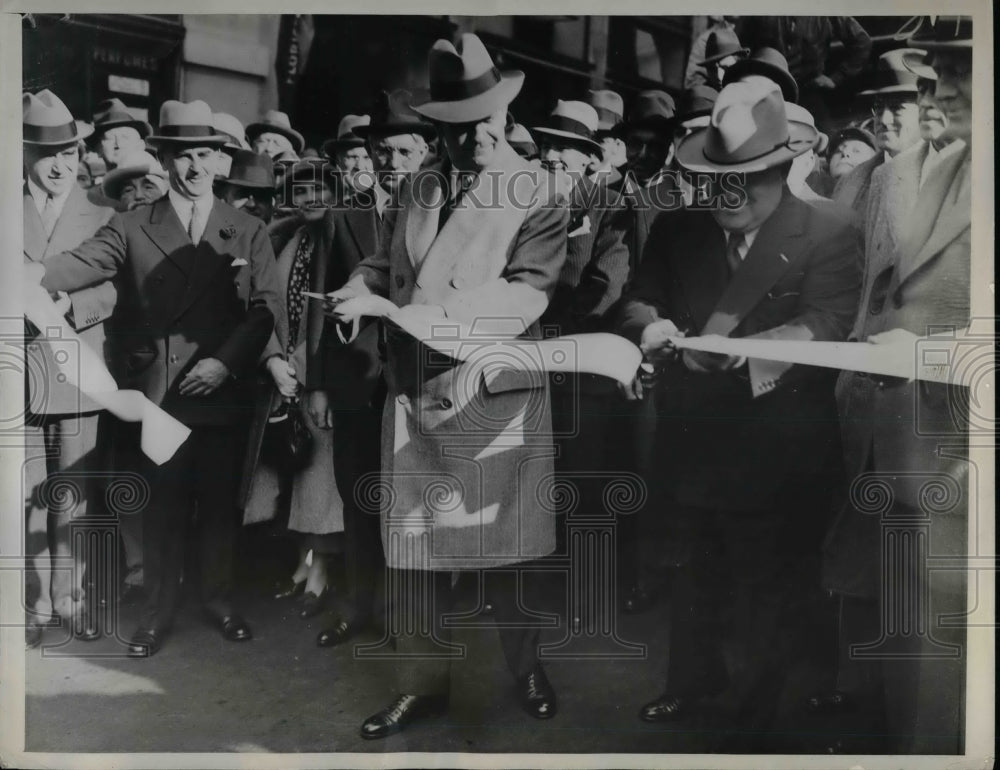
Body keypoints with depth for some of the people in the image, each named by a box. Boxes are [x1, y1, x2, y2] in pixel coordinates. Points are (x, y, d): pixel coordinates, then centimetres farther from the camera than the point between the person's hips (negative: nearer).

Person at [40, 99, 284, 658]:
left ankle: (221, 600, 30)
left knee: (221, 504, 12)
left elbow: (267, 307, -2)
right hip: (155, 395, 0)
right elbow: (77, 266, -8)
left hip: (223, 394, 1)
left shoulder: (249, 231, 6)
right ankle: (160, 609, 25)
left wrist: (226, 361, -15)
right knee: (161, 508, 9)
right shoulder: (132, 228, 6)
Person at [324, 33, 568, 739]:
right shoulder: (417, 190, 13)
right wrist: (359, 292, -11)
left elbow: (525, 294, -14)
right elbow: (382, 266, 14)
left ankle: (527, 668, 31)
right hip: (414, 388, 4)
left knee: (506, 543, 8)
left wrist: (421, 312, -25)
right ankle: (422, 683, 24)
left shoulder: (539, 196, -2)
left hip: (498, 393, -3)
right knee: (414, 542, 8)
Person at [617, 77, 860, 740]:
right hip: (691, 439, 4)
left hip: (774, 452, -3)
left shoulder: (828, 237, -7)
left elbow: (825, 325, -17)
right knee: (696, 568, 21)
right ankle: (692, 679, 43)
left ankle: (756, 707, 33)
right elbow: (640, 297, 5)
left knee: (765, 583, 11)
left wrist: (745, 349, -35)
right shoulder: (678, 230, 5)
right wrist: (651, 324, -20)